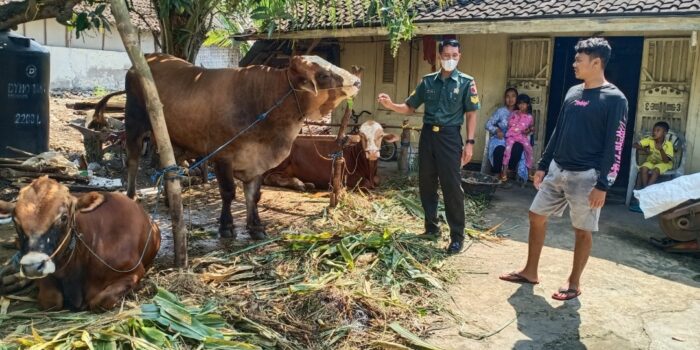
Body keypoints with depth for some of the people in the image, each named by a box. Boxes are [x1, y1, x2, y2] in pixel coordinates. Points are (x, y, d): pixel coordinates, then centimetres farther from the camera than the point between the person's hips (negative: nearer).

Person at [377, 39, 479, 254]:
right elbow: (410, 108, 11)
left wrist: (469, 142, -8)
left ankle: (457, 236, 5)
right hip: (427, 135, 4)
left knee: (452, 186, -4)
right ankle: (432, 228, 24)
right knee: (426, 184, 9)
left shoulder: (466, 82, 0)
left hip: (450, 136, -4)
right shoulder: (428, 81, 9)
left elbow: (471, 114, -1)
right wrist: (391, 105, -7)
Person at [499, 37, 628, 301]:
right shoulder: (573, 92, 10)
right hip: (557, 170, 7)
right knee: (536, 216, 9)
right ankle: (530, 271, 22)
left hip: (586, 175, -7)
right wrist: (542, 165, 14)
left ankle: (574, 283, 19)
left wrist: (603, 185, -17)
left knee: (582, 230, 4)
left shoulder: (614, 99, -11)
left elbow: (614, 147, -13)